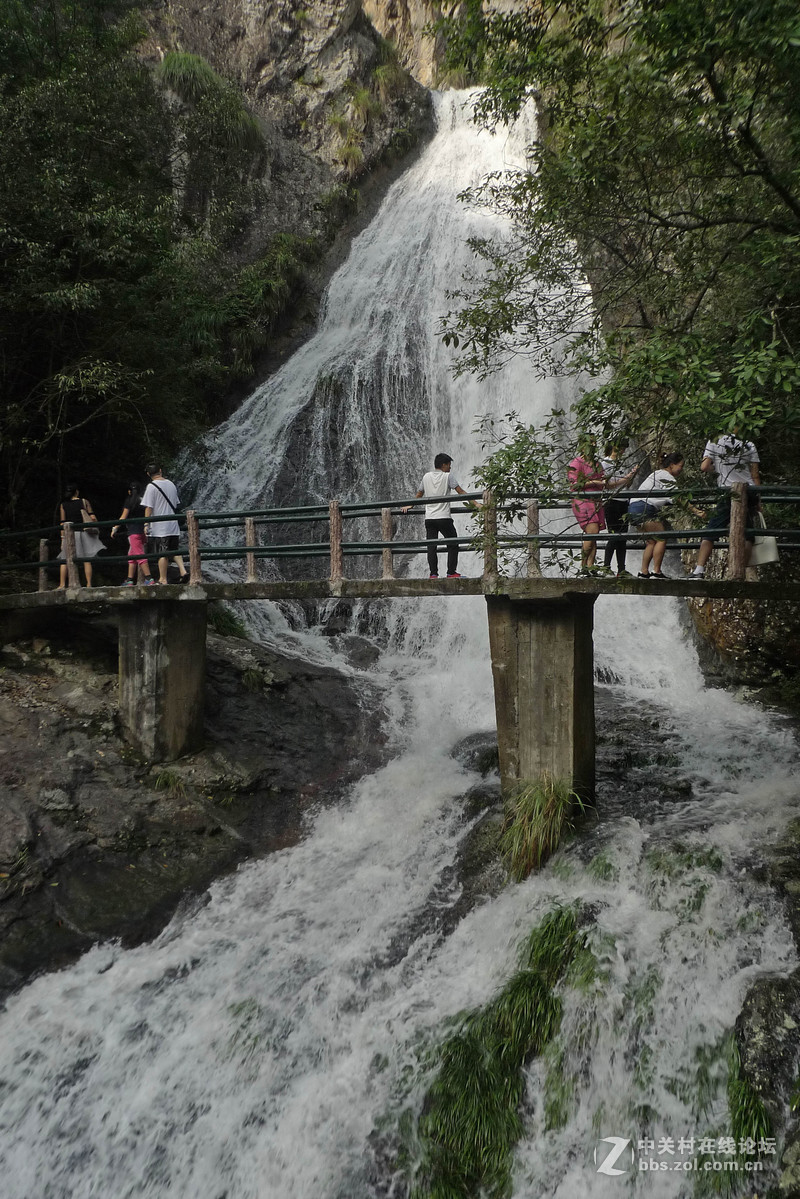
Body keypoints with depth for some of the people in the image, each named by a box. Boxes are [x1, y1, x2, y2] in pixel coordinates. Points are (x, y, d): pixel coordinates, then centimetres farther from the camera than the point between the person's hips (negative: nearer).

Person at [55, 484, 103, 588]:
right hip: (83, 532, -1)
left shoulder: (63, 505, 5)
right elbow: (92, 517, -2)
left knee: (64, 560, 7)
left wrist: (62, 538, 5)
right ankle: (89, 584, -3)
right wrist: (96, 529, 9)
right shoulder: (84, 502, 2)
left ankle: (62, 584, 2)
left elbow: (63, 523, 3)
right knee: (86, 559, 1)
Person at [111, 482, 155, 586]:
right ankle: (130, 580, 15)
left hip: (134, 532, -7)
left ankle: (149, 579, -18)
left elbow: (123, 517, -4)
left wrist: (115, 528, 5)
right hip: (143, 531, 7)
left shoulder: (129, 500, -5)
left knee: (139, 555, -10)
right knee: (132, 555, 14)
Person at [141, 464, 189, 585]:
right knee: (174, 550, 14)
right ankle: (183, 570, -1)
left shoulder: (151, 486, -9)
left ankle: (163, 579, 2)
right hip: (173, 525, 6)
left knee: (162, 554, -2)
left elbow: (148, 508, -14)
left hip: (159, 527, -6)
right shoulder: (171, 484, 11)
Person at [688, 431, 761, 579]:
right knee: (746, 535, 5)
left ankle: (699, 570, -12)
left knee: (710, 533, 0)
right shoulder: (749, 445, 7)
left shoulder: (714, 442, 4)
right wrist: (758, 500, 10)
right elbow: (755, 475, 5)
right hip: (749, 492, 1)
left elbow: (704, 467, -4)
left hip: (728, 492, -1)